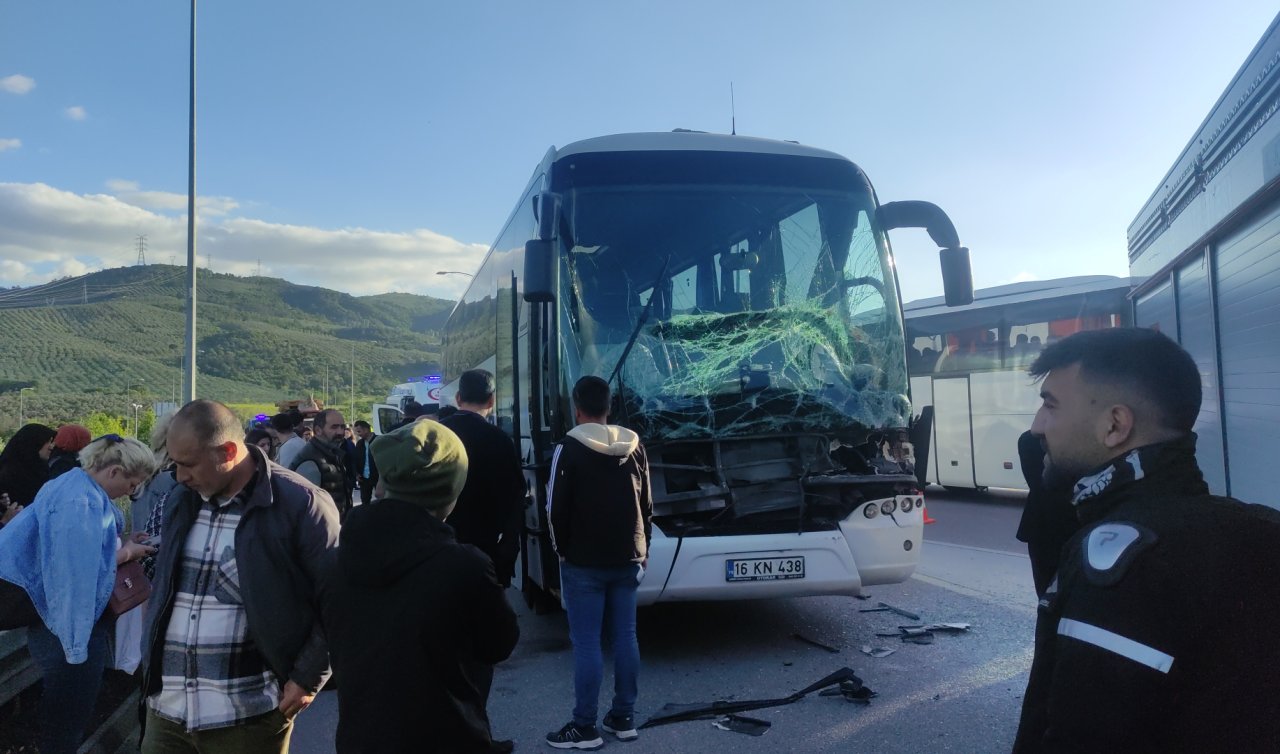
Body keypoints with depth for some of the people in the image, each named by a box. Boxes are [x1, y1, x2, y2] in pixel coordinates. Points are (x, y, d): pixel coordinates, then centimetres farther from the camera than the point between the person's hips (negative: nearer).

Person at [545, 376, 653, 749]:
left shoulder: (570, 449, -11)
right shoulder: (634, 447, 6)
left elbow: (557, 509, -8)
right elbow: (647, 505, 10)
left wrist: (562, 550, 7)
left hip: (584, 561, -5)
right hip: (627, 559, 5)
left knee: (586, 642, 0)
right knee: (625, 636, 10)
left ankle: (584, 727, 6)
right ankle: (624, 718, 19)